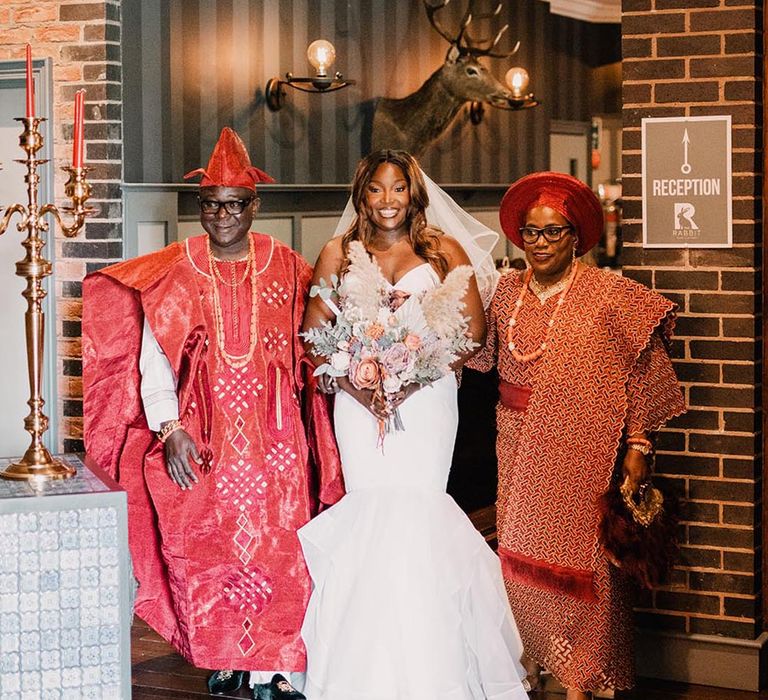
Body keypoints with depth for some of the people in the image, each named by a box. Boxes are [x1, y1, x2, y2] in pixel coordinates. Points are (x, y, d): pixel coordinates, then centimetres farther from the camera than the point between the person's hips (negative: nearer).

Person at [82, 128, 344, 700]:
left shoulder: (288, 269, 4)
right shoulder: (173, 273, 2)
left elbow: (310, 351, 8)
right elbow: (154, 357, 0)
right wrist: (170, 427, -11)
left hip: (274, 439, 0)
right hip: (201, 438, 0)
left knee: (278, 550, -3)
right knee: (206, 550, 3)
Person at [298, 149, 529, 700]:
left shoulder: (445, 251, 9)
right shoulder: (338, 254, 13)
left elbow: (474, 328, 2)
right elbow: (314, 332, 7)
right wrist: (355, 375, -10)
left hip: (427, 399, -1)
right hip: (360, 399, 1)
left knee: (416, 509, -10)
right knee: (371, 510, -5)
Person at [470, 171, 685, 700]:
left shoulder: (610, 294, -5)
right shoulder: (508, 291, 8)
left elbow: (643, 374, -5)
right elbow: (482, 354, 13)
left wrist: (637, 446, -9)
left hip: (580, 453, -4)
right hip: (520, 449, 4)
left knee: (577, 561, 0)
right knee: (523, 556, 7)